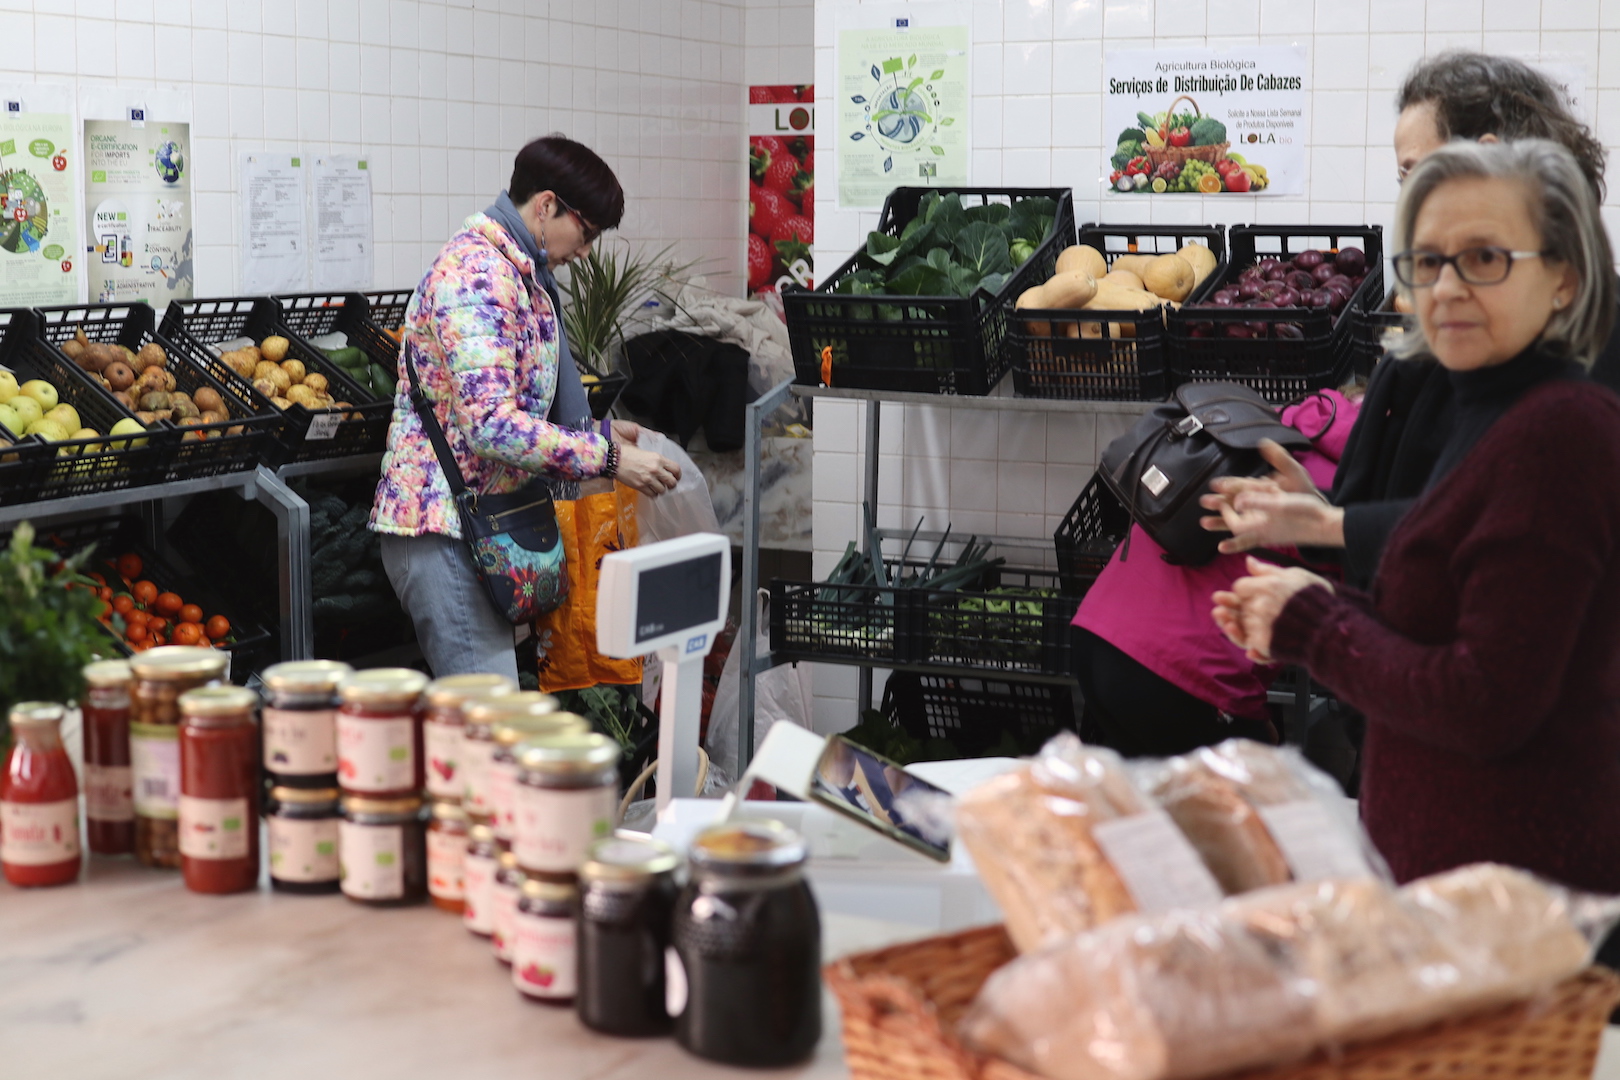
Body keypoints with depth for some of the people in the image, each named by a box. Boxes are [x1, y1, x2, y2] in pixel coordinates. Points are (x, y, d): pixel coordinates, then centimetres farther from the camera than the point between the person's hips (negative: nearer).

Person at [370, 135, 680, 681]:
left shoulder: (515, 272, 17)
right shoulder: (478, 276, -17)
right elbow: (492, 426, -26)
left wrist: (596, 431, 16)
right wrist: (607, 457, -22)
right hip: (446, 531, -11)